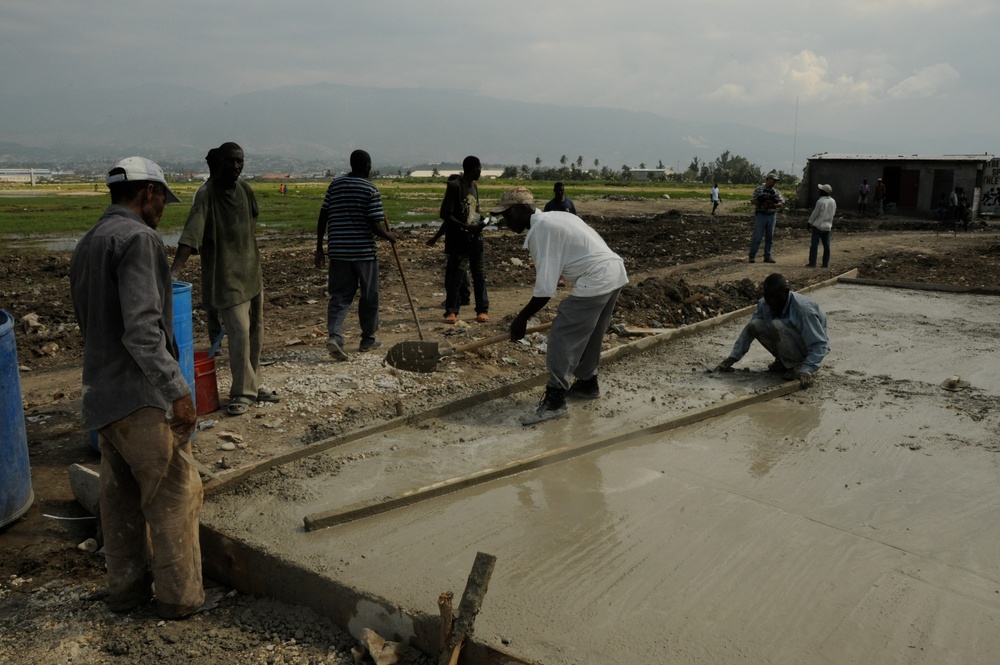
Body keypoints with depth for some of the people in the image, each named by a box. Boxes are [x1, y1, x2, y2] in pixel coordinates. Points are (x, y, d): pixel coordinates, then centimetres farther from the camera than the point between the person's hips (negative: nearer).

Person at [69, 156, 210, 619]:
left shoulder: (86, 245, 16)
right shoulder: (137, 239, -15)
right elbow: (143, 329, -24)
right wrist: (177, 390, -22)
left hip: (102, 394, 10)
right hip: (141, 395, -9)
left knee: (120, 495, 17)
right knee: (173, 495, 2)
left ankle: (125, 587, 29)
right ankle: (178, 595, 12)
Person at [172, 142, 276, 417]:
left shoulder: (245, 189, 4)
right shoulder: (207, 196, -17)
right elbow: (190, 235, -28)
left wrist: (253, 261, 17)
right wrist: (175, 270, -39)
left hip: (252, 272, 7)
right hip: (226, 277, -7)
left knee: (256, 333, 13)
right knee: (240, 333, -11)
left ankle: (253, 384, 28)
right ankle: (242, 392, 2)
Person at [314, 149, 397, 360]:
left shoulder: (335, 185, 7)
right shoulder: (371, 190, -8)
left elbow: (322, 218, 6)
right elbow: (375, 227, -13)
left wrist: (319, 248, 11)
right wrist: (389, 236, 7)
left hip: (338, 251, 4)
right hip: (363, 251, -4)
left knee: (339, 296, 5)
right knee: (369, 296, 12)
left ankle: (334, 336, -15)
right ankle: (368, 340, 22)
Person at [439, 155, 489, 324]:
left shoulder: (474, 186, 13)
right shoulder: (455, 186, -11)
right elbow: (445, 215, -14)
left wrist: (480, 221, 2)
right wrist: (466, 227, -21)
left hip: (475, 238, 7)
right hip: (459, 240, -7)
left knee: (480, 275, 6)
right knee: (455, 276, -1)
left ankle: (482, 310, 13)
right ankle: (452, 311, 8)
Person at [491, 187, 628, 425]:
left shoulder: (540, 230, -11)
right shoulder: (554, 217, 17)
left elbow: (545, 288, -15)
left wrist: (521, 318, -4)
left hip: (596, 280, -10)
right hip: (614, 271, 10)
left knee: (563, 337, -5)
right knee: (589, 335, 24)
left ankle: (554, 401, -3)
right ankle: (587, 383, 39)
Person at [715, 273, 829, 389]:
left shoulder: (803, 309, -31)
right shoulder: (764, 304, -12)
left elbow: (820, 344, -31)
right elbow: (749, 330, -5)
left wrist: (806, 370, -44)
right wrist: (732, 358, -15)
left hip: (809, 349, -7)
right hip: (792, 347, 7)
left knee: (777, 325, -31)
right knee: (755, 325, -15)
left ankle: (797, 366, -12)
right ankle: (784, 362, 3)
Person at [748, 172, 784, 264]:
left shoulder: (776, 192, 11)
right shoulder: (758, 189, 1)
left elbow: (782, 203, 5)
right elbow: (752, 200, -5)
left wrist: (774, 205, -14)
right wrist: (762, 203, -18)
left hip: (772, 216, 4)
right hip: (760, 215, -4)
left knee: (770, 237, 6)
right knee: (757, 236, -6)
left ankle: (767, 256, 13)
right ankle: (752, 256, -1)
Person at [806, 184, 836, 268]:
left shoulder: (820, 202, -17)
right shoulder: (833, 202, 3)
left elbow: (815, 213, -11)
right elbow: (833, 213, 11)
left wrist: (810, 222, 1)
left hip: (818, 226, -6)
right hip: (827, 226, 6)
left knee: (814, 244, 0)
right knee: (826, 245, 8)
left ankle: (812, 263, -1)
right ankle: (826, 263, 11)